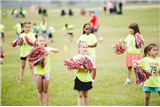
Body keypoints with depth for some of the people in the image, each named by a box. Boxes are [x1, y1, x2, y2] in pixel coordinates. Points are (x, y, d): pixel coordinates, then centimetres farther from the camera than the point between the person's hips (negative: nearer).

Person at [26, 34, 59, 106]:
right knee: (39, 90, 10)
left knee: (45, 90, 8)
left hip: (46, 71, -1)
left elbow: (57, 50, -16)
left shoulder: (47, 49, -5)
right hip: (38, 72, 1)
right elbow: (26, 55, -10)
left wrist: (50, 50, -33)